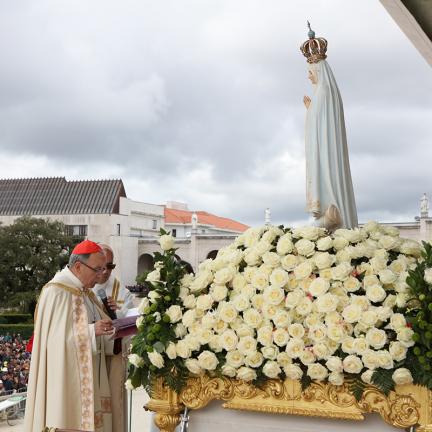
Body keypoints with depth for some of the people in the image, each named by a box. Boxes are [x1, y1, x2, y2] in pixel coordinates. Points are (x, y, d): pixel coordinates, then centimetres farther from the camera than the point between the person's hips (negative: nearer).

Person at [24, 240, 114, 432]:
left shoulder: (85, 290, 12)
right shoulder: (56, 292, -15)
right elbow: (58, 336, -20)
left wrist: (106, 328, -3)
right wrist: (92, 330, -26)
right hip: (66, 376, -8)